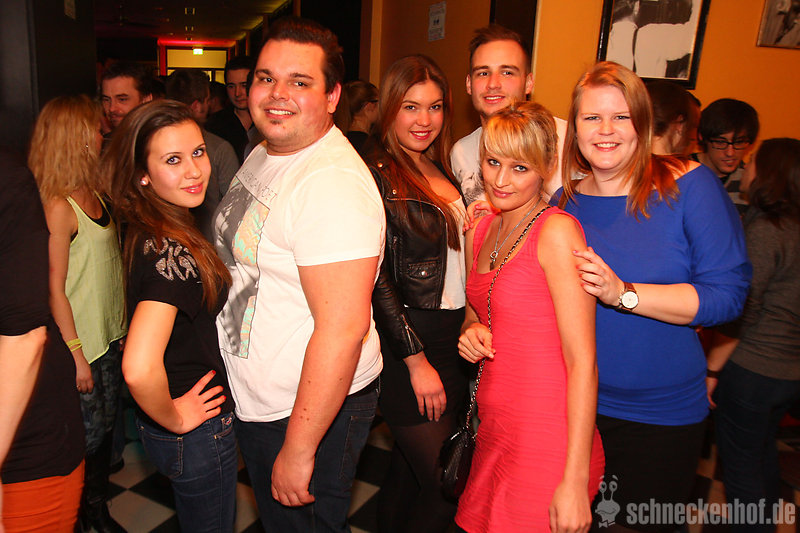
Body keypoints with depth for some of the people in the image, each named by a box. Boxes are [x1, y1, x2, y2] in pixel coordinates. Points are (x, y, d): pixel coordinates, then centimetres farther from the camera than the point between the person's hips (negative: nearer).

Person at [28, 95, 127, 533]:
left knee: (106, 425, 18)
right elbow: (55, 288, -18)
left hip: (111, 336, 8)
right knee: (87, 433, 7)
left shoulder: (95, 191, 5)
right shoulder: (59, 207, -19)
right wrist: (75, 354, -15)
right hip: (82, 342, -8)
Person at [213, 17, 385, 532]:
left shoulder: (335, 184, -27)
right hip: (255, 400, 9)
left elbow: (343, 330, -30)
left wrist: (298, 450, -24)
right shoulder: (264, 153, 3)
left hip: (315, 409, -9)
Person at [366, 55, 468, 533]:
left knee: (410, 470, 20)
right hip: (410, 348, -7)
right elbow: (377, 279, -15)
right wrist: (417, 361, -14)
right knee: (445, 491, 0)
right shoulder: (379, 177, -11)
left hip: (454, 341, 7)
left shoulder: (441, 171, 12)